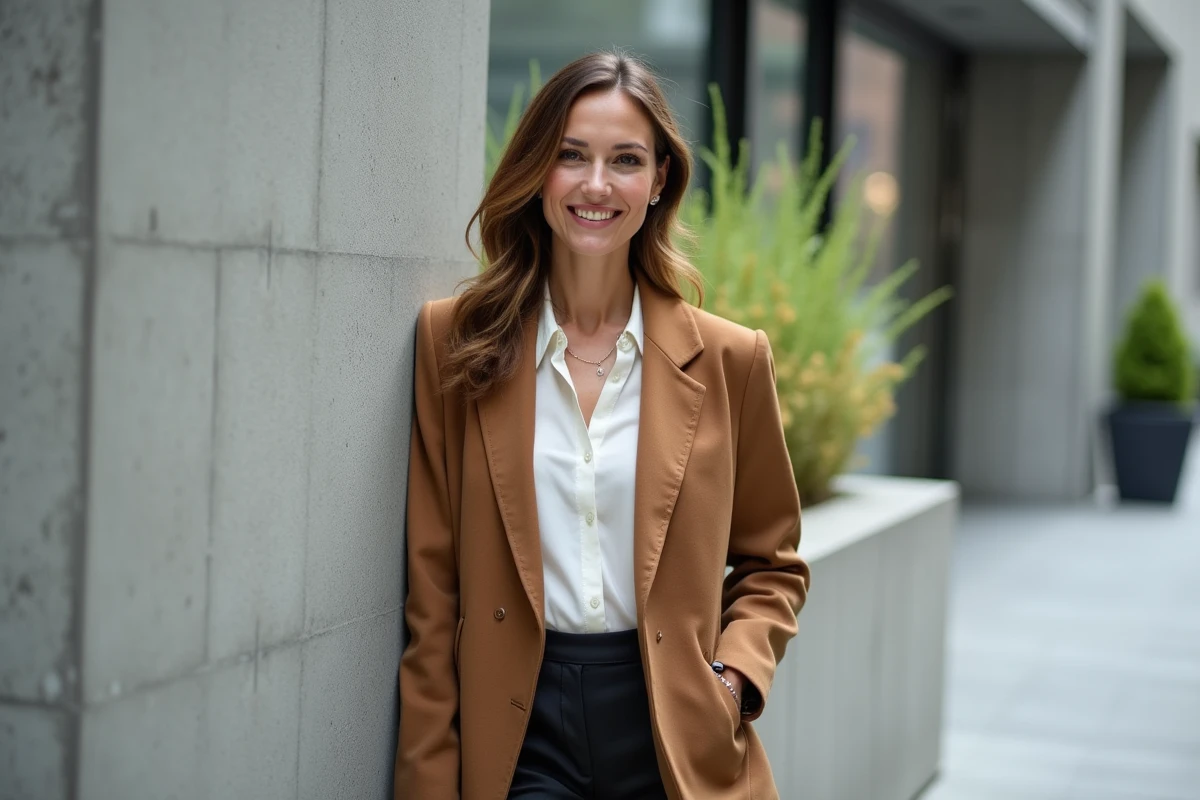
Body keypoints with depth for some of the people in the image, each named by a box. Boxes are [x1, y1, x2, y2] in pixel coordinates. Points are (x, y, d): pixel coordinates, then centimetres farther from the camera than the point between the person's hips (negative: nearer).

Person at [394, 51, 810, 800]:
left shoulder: (730, 359, 0)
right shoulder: (456, 342, -1)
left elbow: (770, 563, 11)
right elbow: (434, 579, 0)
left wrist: (732, 676, -6)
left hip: (674, 732, 1)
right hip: (515, 731, 0)